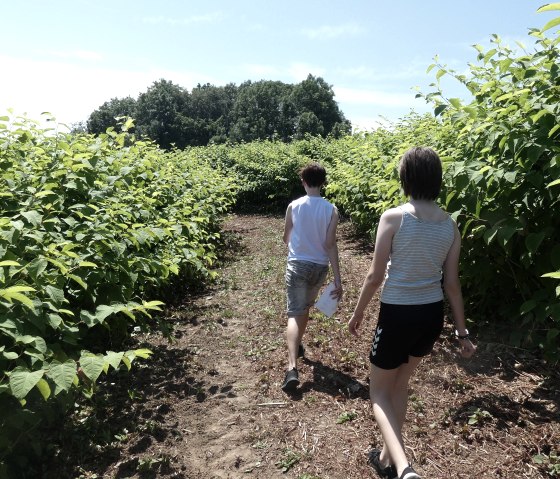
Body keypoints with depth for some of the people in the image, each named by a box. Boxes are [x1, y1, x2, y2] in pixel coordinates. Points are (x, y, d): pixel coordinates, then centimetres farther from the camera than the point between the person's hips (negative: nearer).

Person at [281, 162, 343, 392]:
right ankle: (297, 346, 43)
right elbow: (330, 244, -11)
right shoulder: (331, 209, -6)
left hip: (297, 264, -2)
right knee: (305, 307, 24)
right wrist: (337, 279, -8)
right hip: (319, 267, 2)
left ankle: (292, 368, -19)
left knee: (295, 314, -5)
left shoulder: (293, 206, -5)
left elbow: (286, 238, 7)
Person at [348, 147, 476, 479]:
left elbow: (376, 276, -12)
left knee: (379, 391, 14)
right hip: (432, 315, 6)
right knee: (400, 384, 25)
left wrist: (358, 313, 3)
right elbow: (452, 284, 2)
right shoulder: (450, 225, -1)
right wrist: (462, 332, 12)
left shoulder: (393, 218, -15)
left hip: (398, 315, -5)